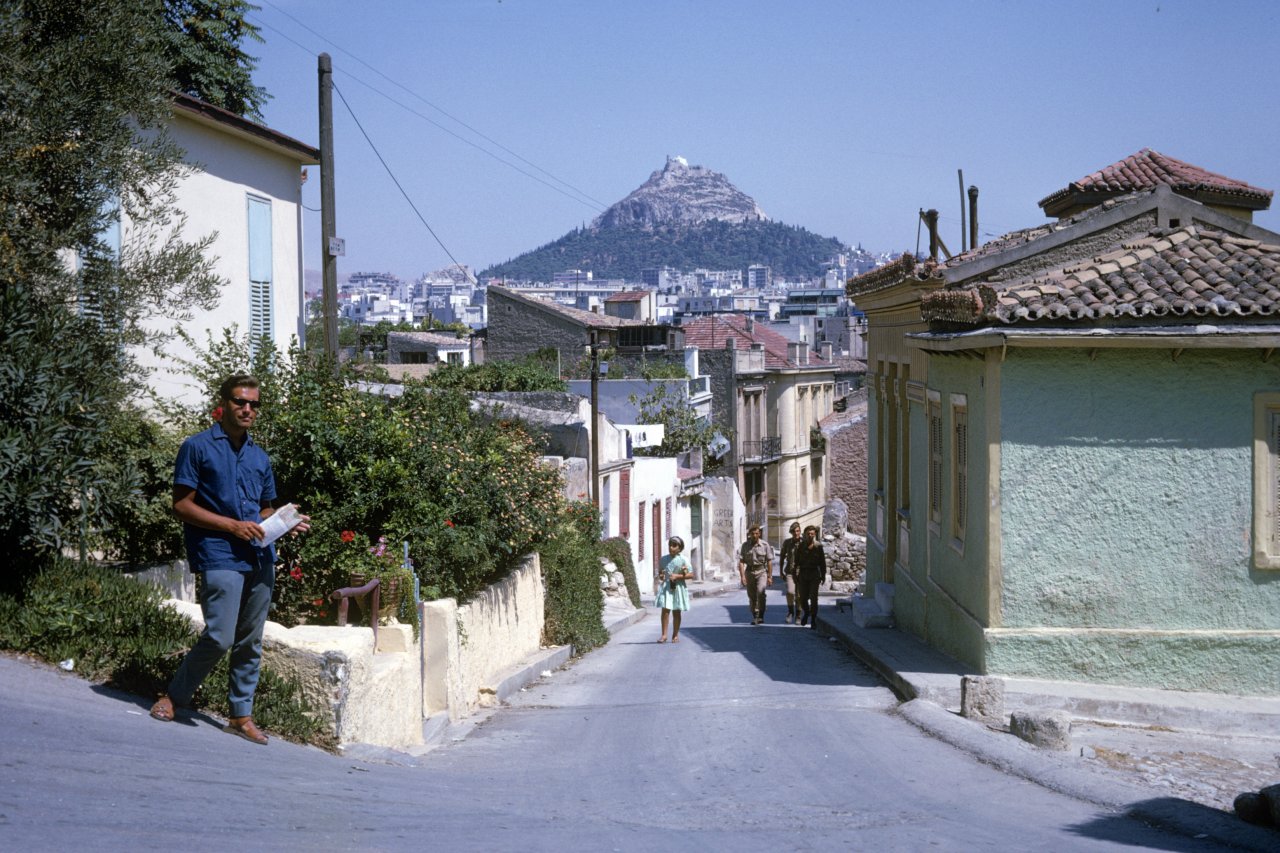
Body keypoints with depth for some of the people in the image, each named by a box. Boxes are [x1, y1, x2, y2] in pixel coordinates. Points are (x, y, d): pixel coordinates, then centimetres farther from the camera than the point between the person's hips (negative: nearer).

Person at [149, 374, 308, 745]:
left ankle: (241, 715, 16)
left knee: (250, 642, 7)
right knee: (219, 637, -13)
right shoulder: (198, 447, 0)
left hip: (259, 558, 6)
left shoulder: (259, 457, 18)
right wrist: (233, 526, -12)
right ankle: (173, 696, 7)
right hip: (219, 557, -6)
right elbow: (182, 506, -5)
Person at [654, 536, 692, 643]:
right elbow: (660, 572, 19)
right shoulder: (663, 559, 5)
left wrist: (677, 576, -16)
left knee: (676, 612, 6)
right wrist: (660, 576, -5)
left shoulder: (683, 560, -5)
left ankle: (675, 635, 18)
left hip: (678, 588, -2)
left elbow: (691, 575, -5)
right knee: (665, 610, -8)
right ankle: (664, 635, -6)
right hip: (666, 587, 2)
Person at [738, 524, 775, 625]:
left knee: (761, 591, -23)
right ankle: (755, 617, 21)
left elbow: (769, 561, 1)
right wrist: (742, 576, -9)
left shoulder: (765, 545, -3)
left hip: (761, 571, -2)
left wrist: (770, 577, -1)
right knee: (751, 596, 6)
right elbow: (741, 561, 0)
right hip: (749, 571, 2)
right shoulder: (745, 545, 1)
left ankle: (761, 616, -18)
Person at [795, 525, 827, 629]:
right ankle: (806, 612, 34)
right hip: (803, 574, 1)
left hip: (814, 574, -1)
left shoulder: (818, 546, 0)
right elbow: (796, 562, 4)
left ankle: (813, 620, 5)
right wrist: (795, 574, -2)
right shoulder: (800, 546, 3)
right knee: (803, 598, 5)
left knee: (813, 598, -5)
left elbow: (822, 562, 4)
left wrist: (823, 576, 3)